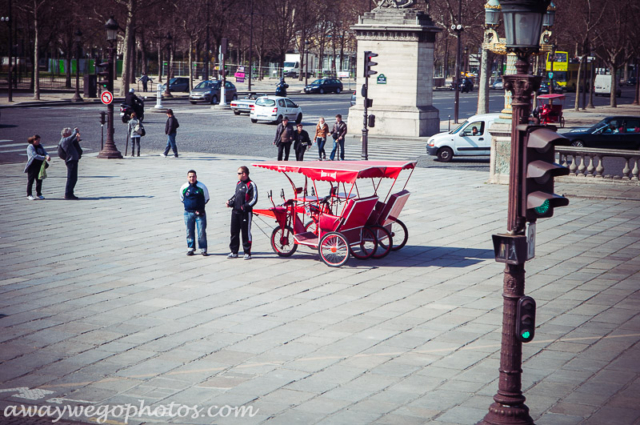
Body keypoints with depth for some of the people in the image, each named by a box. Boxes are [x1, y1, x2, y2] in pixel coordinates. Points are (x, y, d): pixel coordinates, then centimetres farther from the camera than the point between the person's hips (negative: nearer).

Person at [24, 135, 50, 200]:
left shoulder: (40, 146, 11)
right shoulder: (30, 147, -12)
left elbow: (45, 152, 4)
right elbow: (35, 156, -22)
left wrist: (47, 156, -21)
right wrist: (44, 158, -27)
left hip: (39, 166, 6)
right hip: (32, 166, -6)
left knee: (39, 180, 9)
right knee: (30, 180, 1)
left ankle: (39, 194, 20)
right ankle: (29, 195, 6)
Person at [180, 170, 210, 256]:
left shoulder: (201, 187, -3)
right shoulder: (184, 187, 1)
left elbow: (206, 198, 10)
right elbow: (182, 199, 18)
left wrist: (200, 207, 7)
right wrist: (188, 205, 12)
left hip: (200, 213, -2)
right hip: (188, 213, 2)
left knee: (202, 232, -4)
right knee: (189, 232, 6)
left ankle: (203, 249, 4)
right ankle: (190, 248, 15)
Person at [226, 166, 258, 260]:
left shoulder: (251, 185, -9)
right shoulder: (238, 183, 15)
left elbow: (254, 199, -12)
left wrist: (245, 206, -22)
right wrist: (230, 202, 9)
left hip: (246, 212, -7)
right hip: (235, 211, 7)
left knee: (246, 233, -1)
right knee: (234, 232, 9)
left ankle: (247, 253, 7)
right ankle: (234, 252, 18)